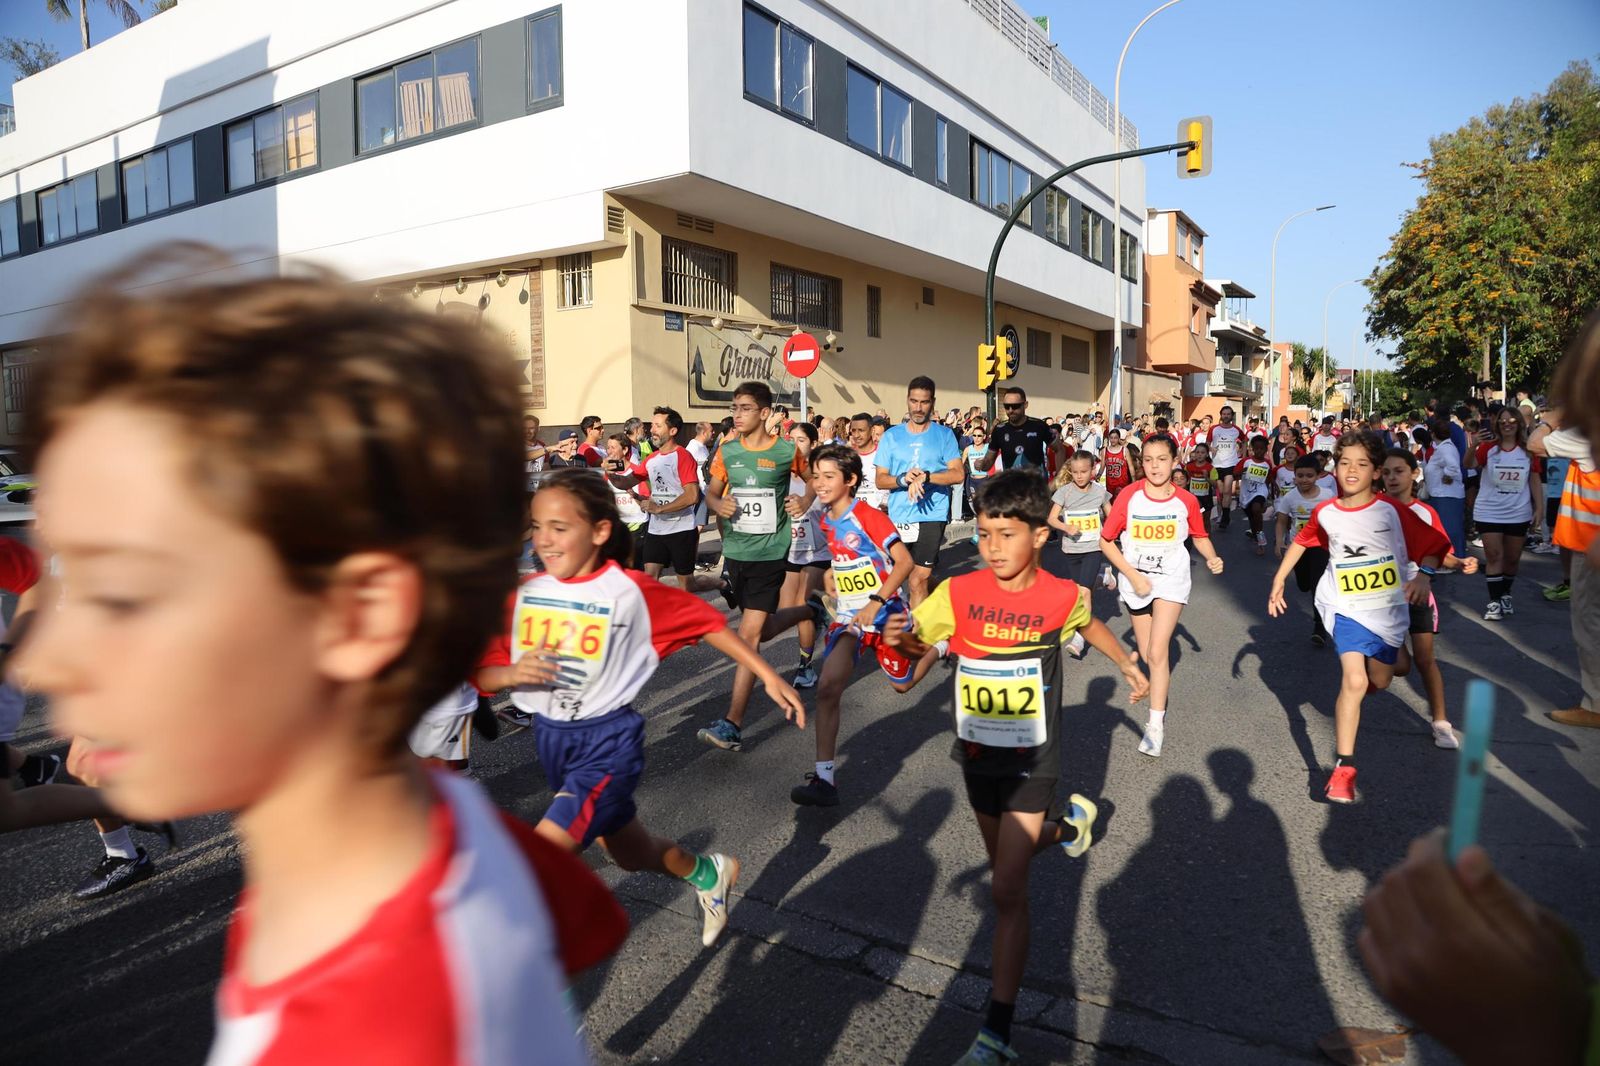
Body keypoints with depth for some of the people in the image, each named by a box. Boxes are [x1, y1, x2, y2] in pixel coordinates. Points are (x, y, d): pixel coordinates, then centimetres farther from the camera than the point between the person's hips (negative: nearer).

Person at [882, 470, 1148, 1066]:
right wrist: (898, 637, -38)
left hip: (1031, 761, -3)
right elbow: (918, 643, -14)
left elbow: (1089, 625, 9)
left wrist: (1128, 666, 23)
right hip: (978, 755, 3)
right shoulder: (959, 593, -14)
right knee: (1007, 863, 25)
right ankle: (1068, 825, 56)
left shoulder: (1062, 596, -14)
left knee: (1007, 891, -9)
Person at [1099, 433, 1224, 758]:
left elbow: (1199, 536, 9)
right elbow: (1106, 540, -8)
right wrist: (1132, 575, -15)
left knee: (1158, 652, -14)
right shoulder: (1130, 496, -12)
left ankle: (1156, 725, -8)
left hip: (1171, 581, -1)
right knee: (1147, 655, 13)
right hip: (1135, 580, 1)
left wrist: (1212, 558, -10)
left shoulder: (1186, 501, -8)